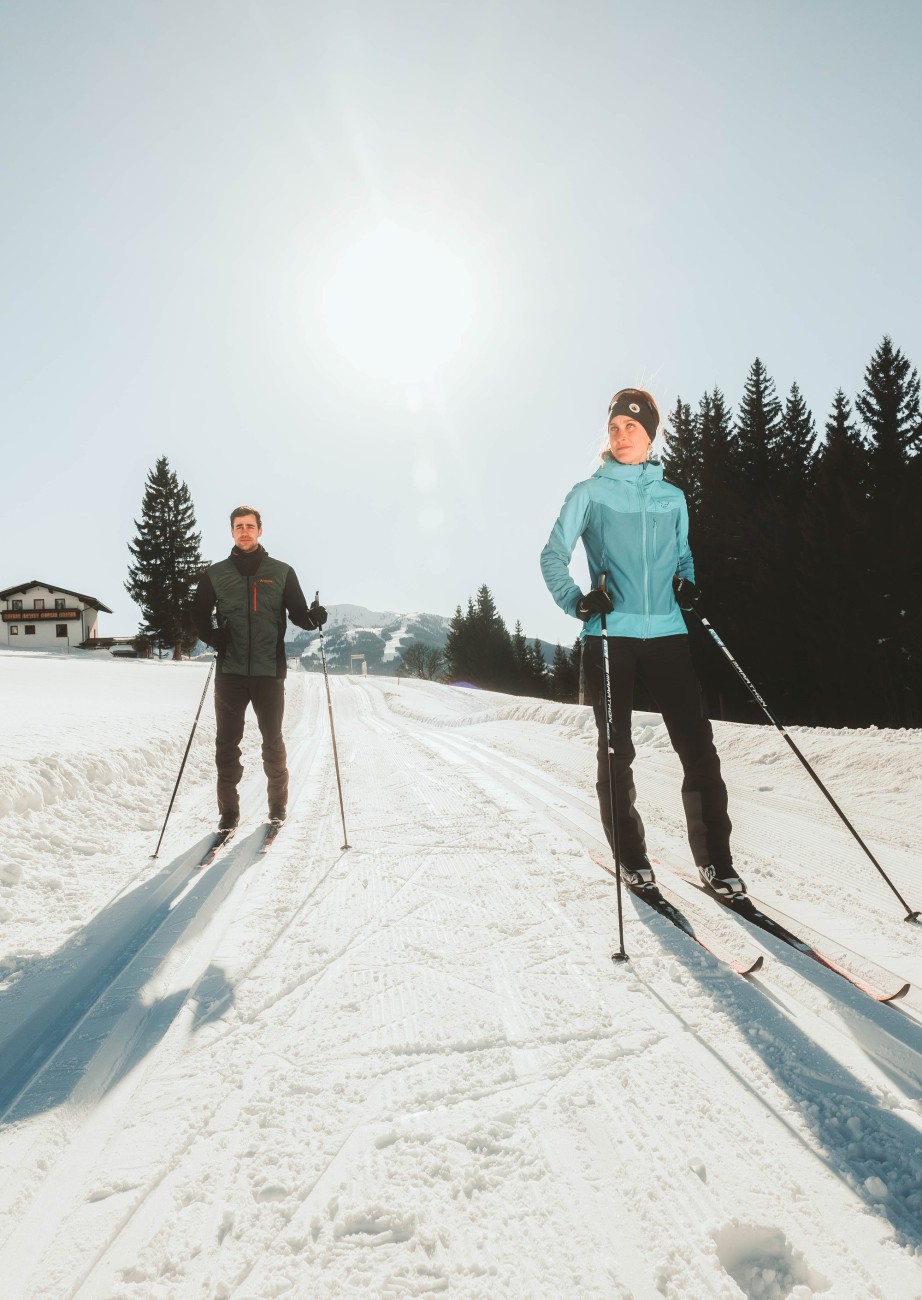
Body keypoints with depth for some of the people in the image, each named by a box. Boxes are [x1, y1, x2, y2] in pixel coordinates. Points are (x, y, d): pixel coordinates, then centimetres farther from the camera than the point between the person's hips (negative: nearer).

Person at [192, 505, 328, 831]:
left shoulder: (282, 572, 6)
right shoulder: (216, 574, 9)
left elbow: (298, 613, 7)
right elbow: (199, 615, 13)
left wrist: (313, 618, -16)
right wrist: (212, 636, -8)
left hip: (269, 670, -1)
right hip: (230, 670, 1)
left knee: (273, 740, 7)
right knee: (227, 742, 2)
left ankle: (278, 803, 23)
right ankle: (228, 810, 12)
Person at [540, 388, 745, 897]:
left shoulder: (672, 497, 14)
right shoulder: (589, 493, 5)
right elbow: (553, 555, 2)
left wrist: (688, 584, 3)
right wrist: (577, 601, -16)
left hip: (667, 632, 3)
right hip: (609, 635, -2)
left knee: (697, 746, -3)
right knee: (616, 750, 3)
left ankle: (715, 859, 8)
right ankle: (630, 857, 18)